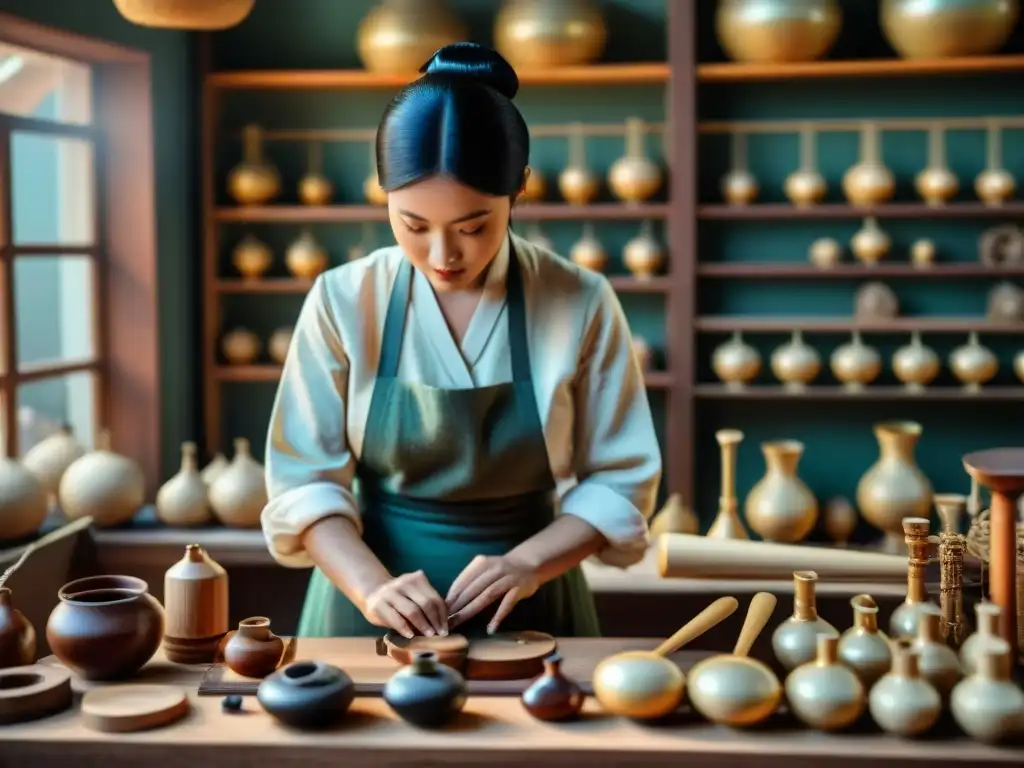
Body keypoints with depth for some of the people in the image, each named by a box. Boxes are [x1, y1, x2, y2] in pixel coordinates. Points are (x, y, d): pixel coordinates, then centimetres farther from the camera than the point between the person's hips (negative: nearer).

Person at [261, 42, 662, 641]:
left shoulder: (580, 304, -10)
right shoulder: (343, 301, -8)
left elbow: (619, 482, -5)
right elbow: (306, 479, -7)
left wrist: (527, 563, -19)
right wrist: (372, 585, -22)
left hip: (525, 613, 0)